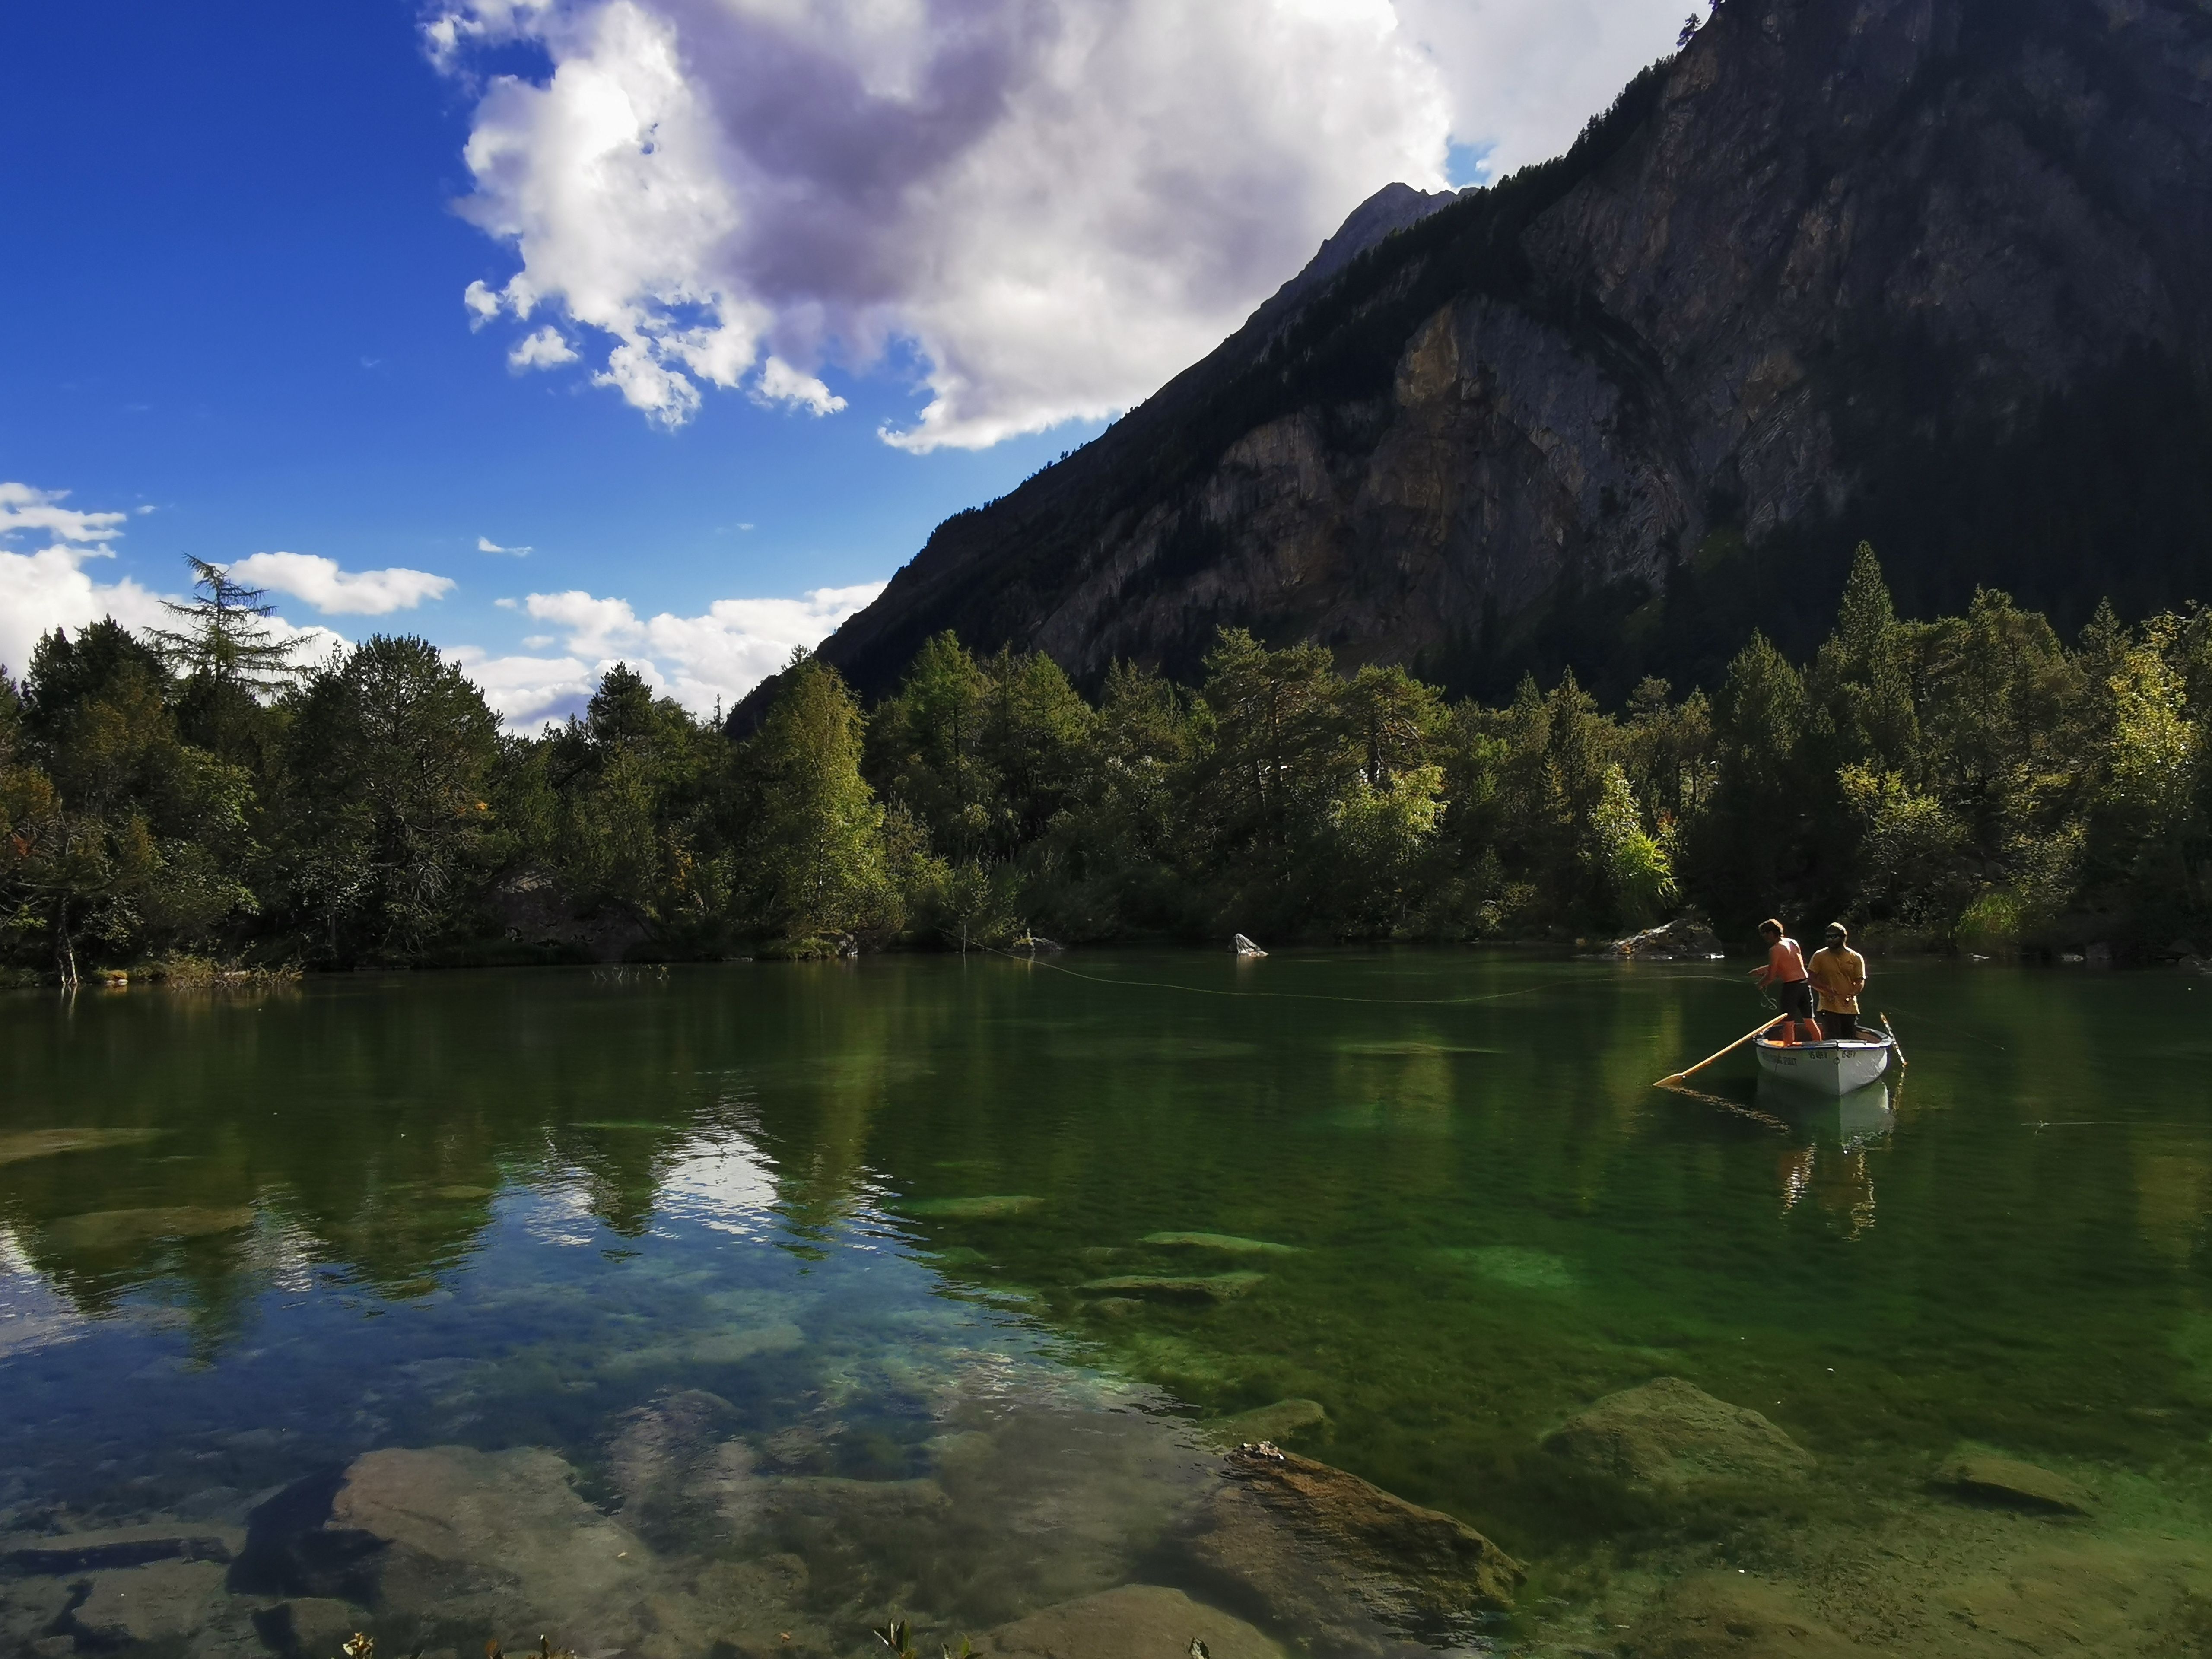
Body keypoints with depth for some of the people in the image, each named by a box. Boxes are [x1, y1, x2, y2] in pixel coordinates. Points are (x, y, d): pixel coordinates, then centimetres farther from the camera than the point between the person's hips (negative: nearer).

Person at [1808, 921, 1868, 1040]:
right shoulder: (1819, 956, 0)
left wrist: (1851, 994, -17)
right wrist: (1826, 991, -19)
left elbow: (1861, 982, 2)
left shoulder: (1856, 958, 4)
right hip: (1829, 1007, -2)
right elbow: (1812, 979, -3)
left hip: (1850, 1008, 3)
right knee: (1832, 1042, -10)